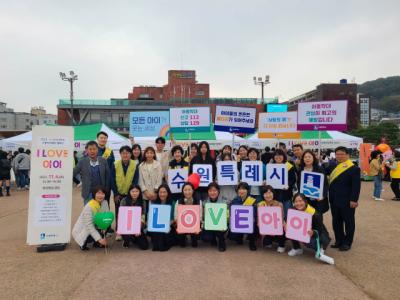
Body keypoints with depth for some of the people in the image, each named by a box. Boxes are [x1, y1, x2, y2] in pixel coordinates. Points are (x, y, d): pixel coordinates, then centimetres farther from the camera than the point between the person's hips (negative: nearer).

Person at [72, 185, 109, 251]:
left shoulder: (105, 203, -8)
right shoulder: (89, 207, -26)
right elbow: (89, 226, -29)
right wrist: (99, 239, -33)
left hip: (94, 227, 6)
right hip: (81, 230, -6)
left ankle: (96, 243, 5)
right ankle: (83, 243, 2)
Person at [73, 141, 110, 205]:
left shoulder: (103, 161, 0)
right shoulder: (82, 162, -2)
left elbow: (107, 177, 2)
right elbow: (73, 174, 2)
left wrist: (106, 192, 0)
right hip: (88, 193, -1)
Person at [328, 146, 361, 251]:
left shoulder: (354, 168, -10)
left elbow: (356, 186, -14)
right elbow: (330, 182, 16)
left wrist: (353, 200, -18)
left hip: (347, 201, -7)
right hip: (334, 200, 7)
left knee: (348, 222, 7)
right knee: (336, 222, 13)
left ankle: (347, 243, 17)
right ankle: (339, 241, 25)